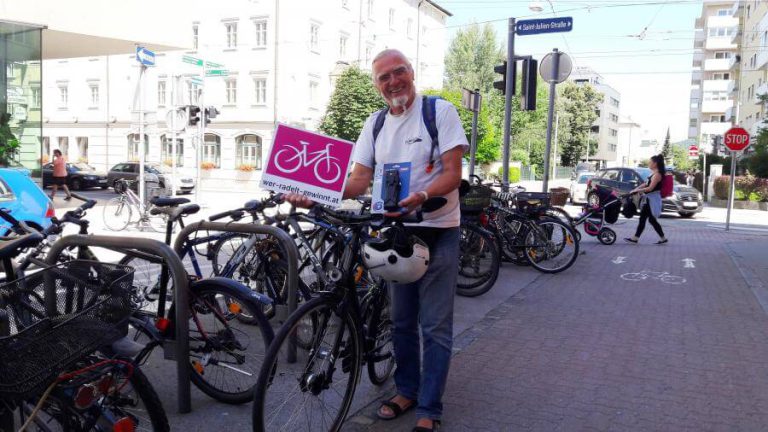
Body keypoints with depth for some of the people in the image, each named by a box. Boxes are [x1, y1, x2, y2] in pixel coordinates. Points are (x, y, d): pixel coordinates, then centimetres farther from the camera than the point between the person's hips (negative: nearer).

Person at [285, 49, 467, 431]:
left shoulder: (440, 111, -6)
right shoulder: (375, 123, 9)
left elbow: (453, 173, -13)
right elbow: (359, 179, 2)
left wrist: (422, 196, -33)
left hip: (437, 231, -5)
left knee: (435, 325, -1)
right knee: (401, 320, 14)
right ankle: (407, 390, 31)